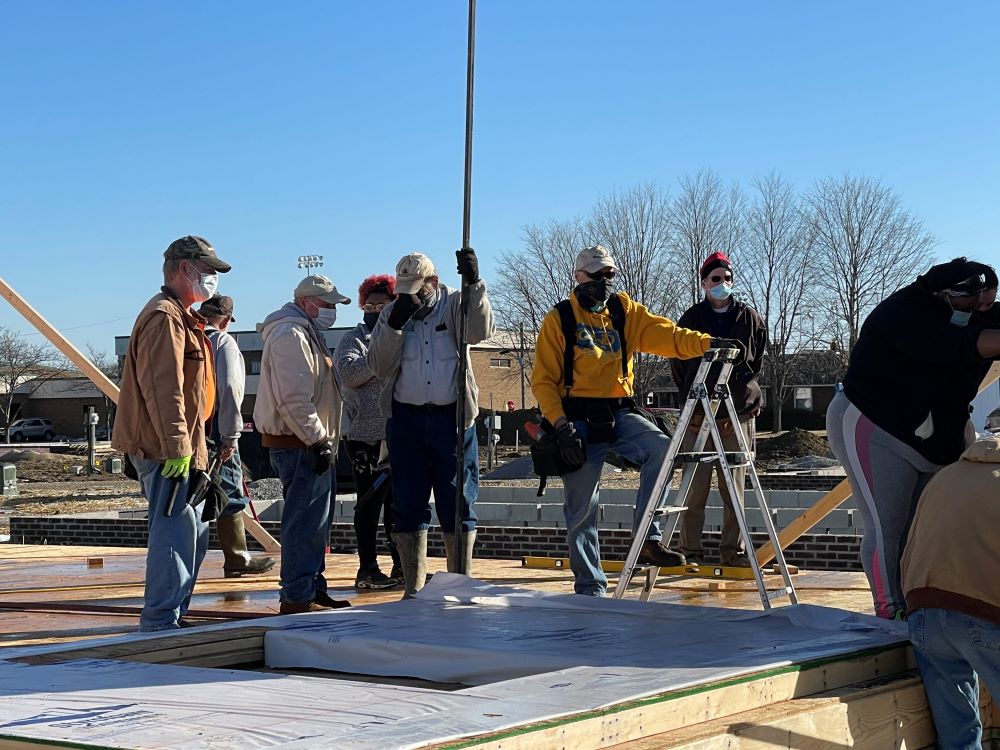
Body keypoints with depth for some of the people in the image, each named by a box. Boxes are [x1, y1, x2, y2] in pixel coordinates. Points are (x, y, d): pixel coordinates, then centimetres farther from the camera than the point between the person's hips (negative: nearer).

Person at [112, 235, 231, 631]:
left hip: (179, 451, 11)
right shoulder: (164, 317, -14)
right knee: (176, 534, -11)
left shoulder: (181, 317, 22)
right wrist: (177, 446, -25)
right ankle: (160, 623, -8)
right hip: (165, 450, -11)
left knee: (194, 532, 16)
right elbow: (162, 388, -22)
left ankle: (171, 616, 23)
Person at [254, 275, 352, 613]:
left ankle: (313, 589, 23)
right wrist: (317, 440, -21)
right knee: (305, 521, -9)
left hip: (310, 443, 11)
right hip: (299, 445, -11)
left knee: (315, 521, 15)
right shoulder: (290, 335, -14)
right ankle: (298, 598, -6)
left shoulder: (307, 333, 21)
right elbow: (294, 400, -23)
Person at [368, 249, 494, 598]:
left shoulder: (455, 305, 1)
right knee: (408, 505, 5)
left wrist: (473, 284, -29)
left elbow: (481, 330, -19)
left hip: (452, 418, -2)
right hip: (406, 419, 2)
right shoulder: (392, 313, 7)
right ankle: (413, 588, 14)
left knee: (458, 502, 1)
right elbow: (379, 366, -2)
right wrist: (395, 324, -14)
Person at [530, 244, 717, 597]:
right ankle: (590, 586, 11)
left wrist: (706, 343, -22)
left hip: (620, 414, 3)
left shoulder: (624, 310, 11)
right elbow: (543, 380, -3)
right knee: (582, 507, -1)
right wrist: (561, 425, -16)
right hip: (579, 419, -3)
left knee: (660, 447, -26)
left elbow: (664, 334, -4)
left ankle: (649, 538, -18)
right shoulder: (559, 319, 1)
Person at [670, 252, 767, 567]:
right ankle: (691, 552, 2)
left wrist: (746, 393, 9)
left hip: (738, 414, 1)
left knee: (734, 488, 4)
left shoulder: (749, 318, 10)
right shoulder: (691, 318, 6)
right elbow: (678, 363, 12)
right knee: (695, 488, -3)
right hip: (699, 415, -1)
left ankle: (732, 550, 10)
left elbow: (757, 362, 18)